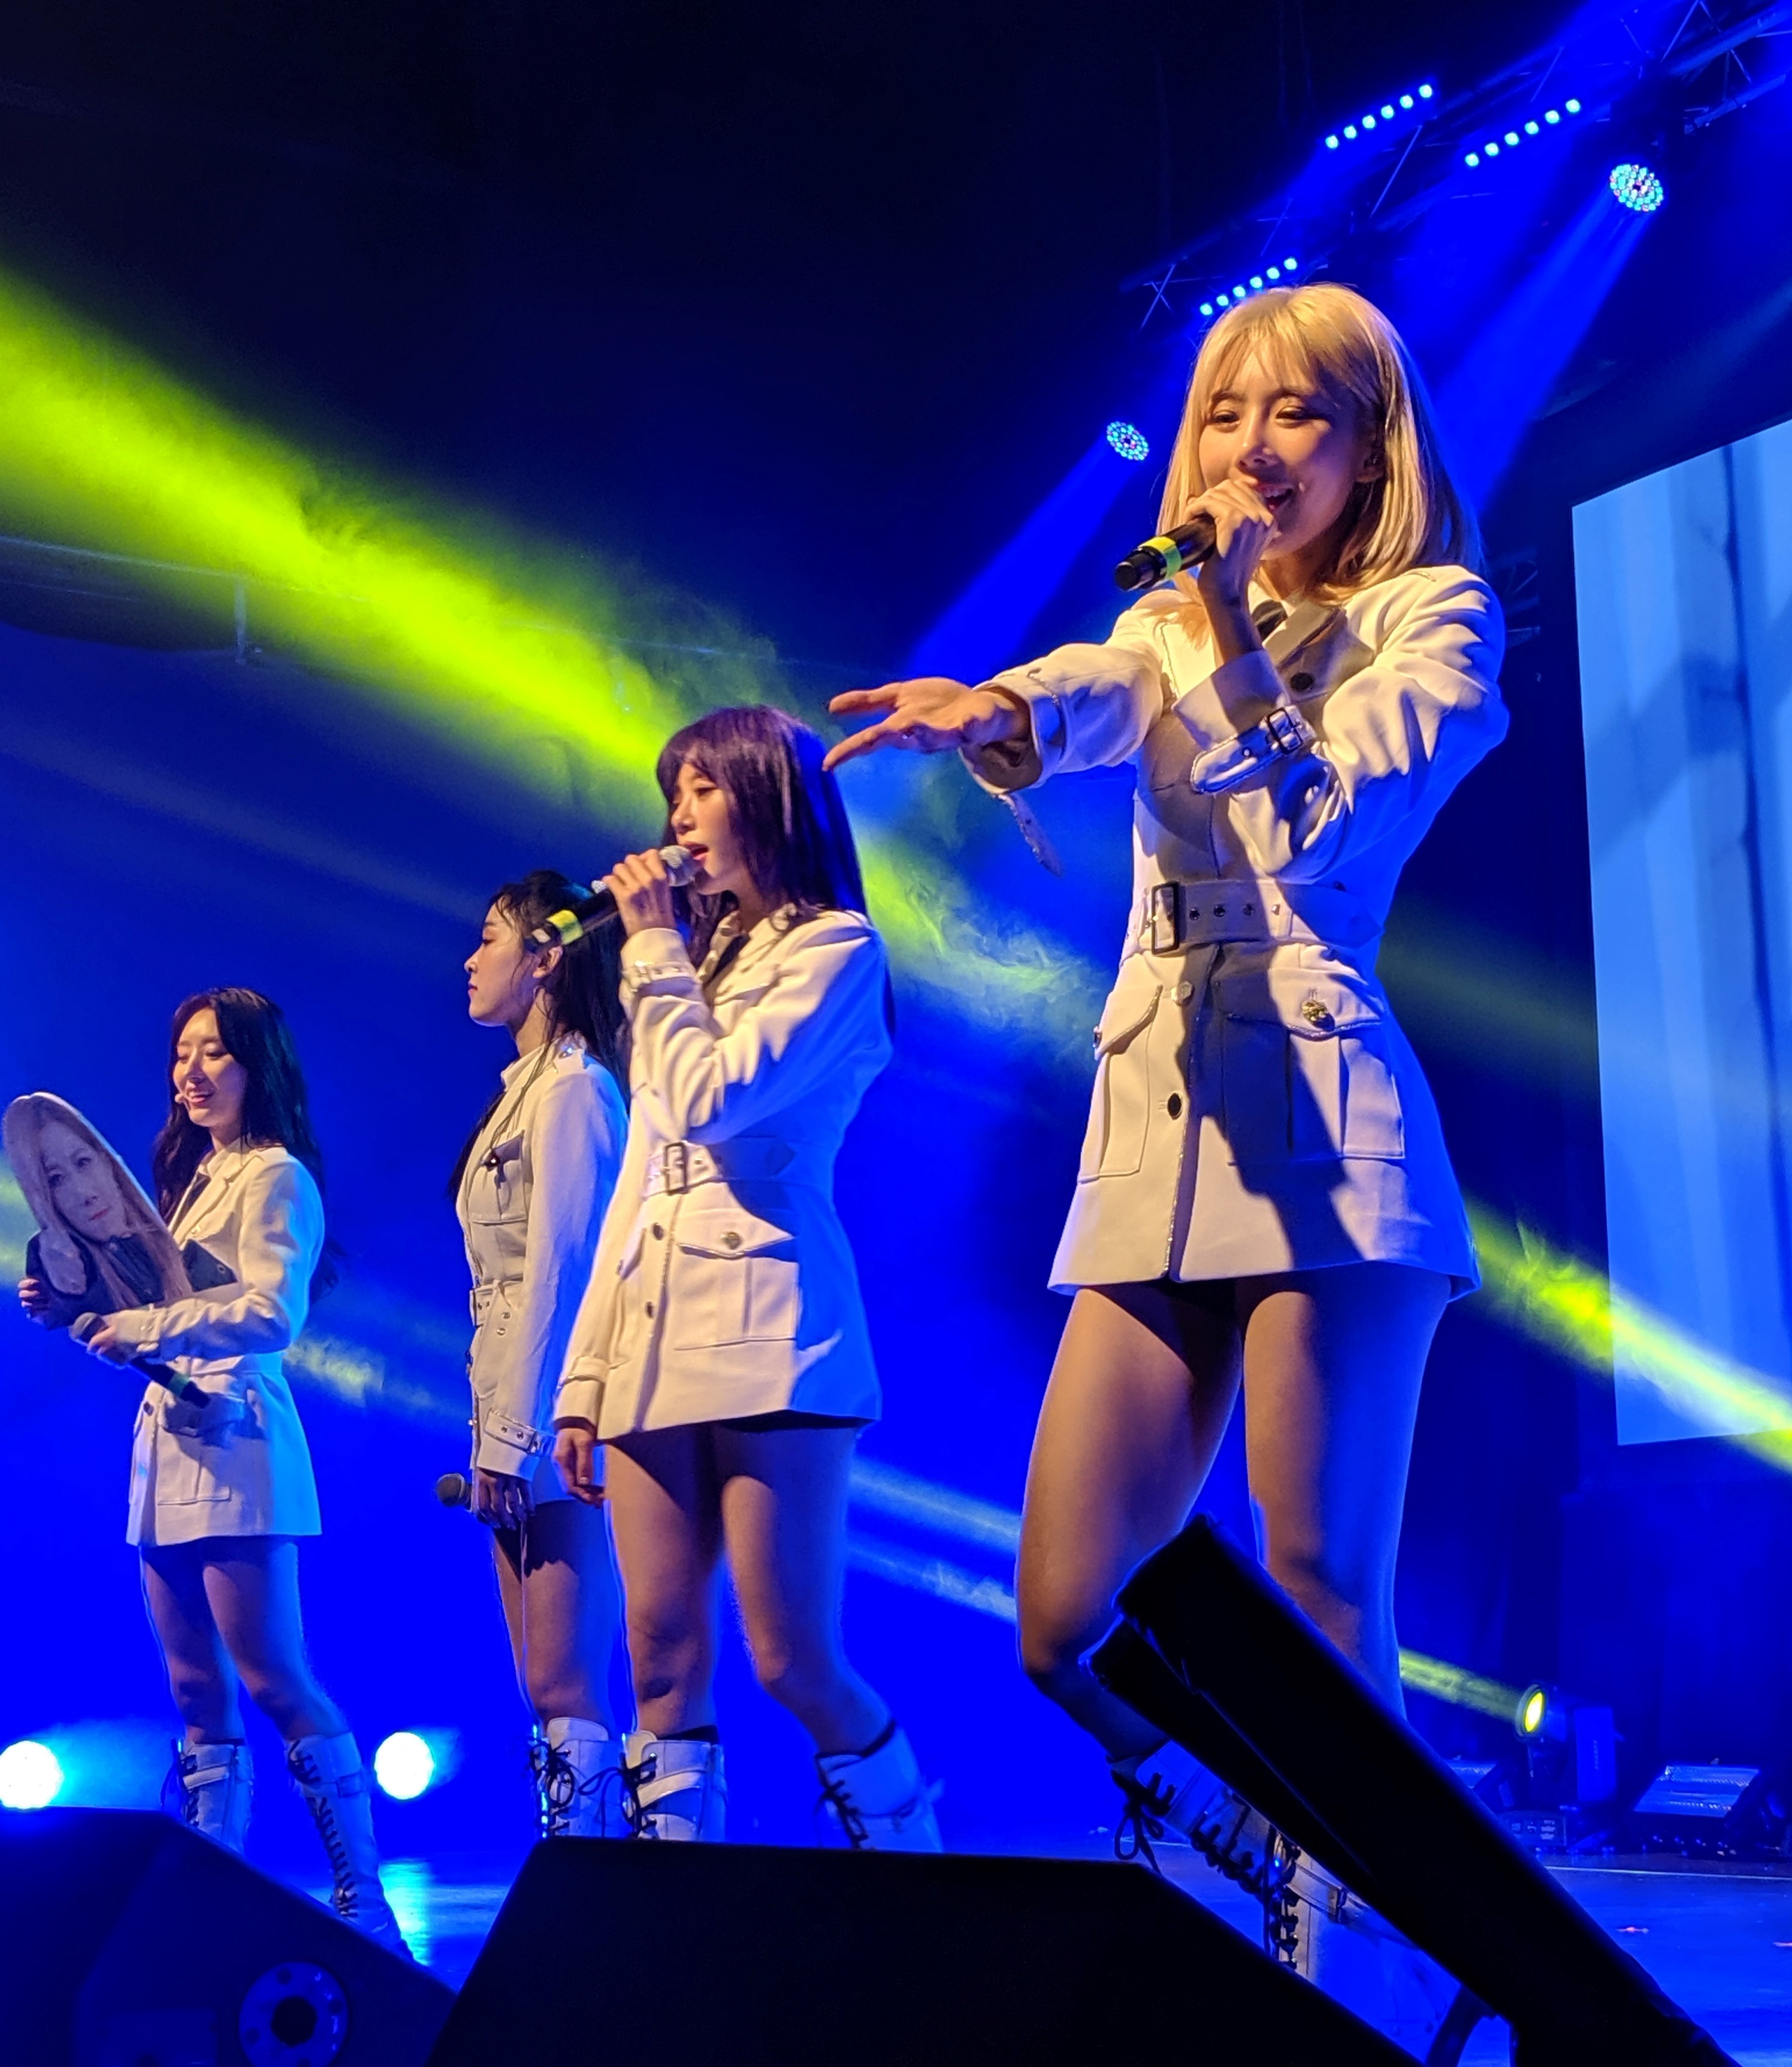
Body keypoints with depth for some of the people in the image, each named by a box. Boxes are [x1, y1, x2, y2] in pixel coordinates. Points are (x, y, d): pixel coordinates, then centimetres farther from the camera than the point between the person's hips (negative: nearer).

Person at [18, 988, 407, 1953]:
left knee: (273, 1682, -9)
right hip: (168, 1435, 9)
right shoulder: (195, 1176, 21)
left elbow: (271, 1314, -17)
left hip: (233, 1438, -9)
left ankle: (363, 1903, -5)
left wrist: (147, 1328, -22)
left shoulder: (275, 1175, -4)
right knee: (196, 1692, 7)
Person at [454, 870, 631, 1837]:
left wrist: (513, 1441, -18)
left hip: (552, 1417, -10)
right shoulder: (530, 1085, 19)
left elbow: (556, 1270, -16)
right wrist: (497, 1437, 16)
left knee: (566, 1692, -11)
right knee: (550, 1692, 8)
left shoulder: (571, 1086, -9)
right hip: (515, 1417, 10)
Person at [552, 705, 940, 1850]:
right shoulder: (699, 963, 24)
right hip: (654, 1342, 7)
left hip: (763, 1335, -7)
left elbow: (713, 1104, -14)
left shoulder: (835, 947, 2)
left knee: (798, 1665, -8)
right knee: (664, 1664, 2)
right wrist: (586, 1370, 16)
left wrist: (653, 948, -2)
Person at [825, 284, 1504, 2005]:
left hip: (1322, 1135, -5)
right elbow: (1082, 699, -5)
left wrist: (1235, 633, -11)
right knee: (1069, 1630, 2)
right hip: (1152, 1147, 5)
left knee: (1319, 1600, -9)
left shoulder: (1430, 617, 7)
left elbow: (1325, 824, -8)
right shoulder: (1169, 624, 20)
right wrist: (992, 713, -27)